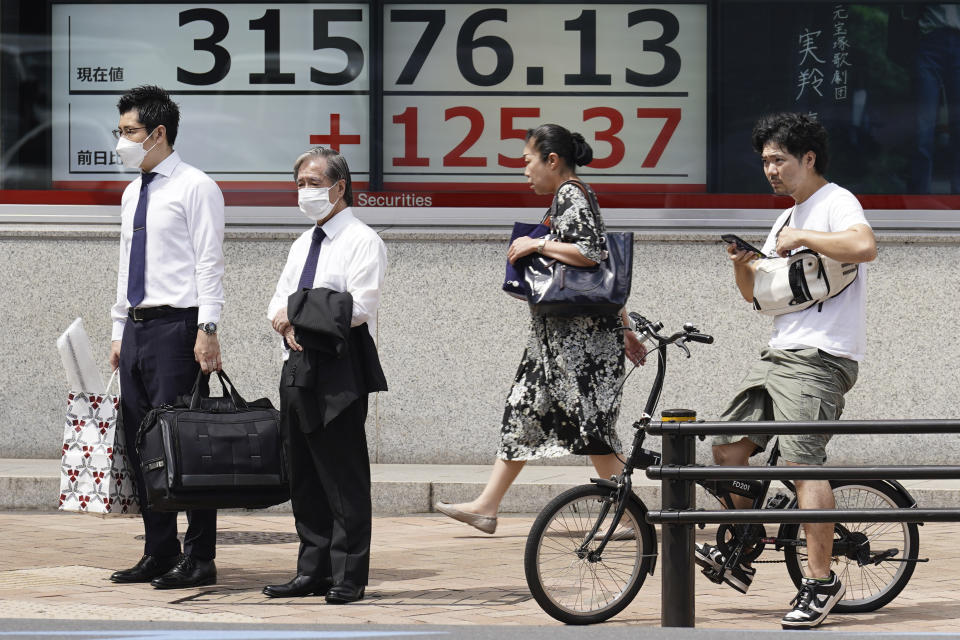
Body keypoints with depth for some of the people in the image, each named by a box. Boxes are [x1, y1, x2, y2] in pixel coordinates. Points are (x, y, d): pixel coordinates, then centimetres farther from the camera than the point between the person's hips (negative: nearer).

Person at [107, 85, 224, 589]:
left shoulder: (195, 188, -5)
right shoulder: (132, 194, 18)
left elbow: (209, 264, -11)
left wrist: (207, 330, -18)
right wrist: (120, 331, 17)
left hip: (177, 326, -8)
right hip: (137, 328, 8)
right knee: (139, 444, 7)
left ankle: (199, 560, -5)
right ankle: (158, 553, 14)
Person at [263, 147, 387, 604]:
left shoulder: (362, 241, -5)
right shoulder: (302, 244, 21)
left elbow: (358, 309, -16)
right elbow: (278, 305, 20)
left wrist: (297, 313, -10)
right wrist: (285, 324, -4)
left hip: (339, 372, -8)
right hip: (297, 368, 8)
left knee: (344, 479, -5)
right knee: (304, 476, 10)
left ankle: (347, 577, -3)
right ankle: (313, 571, 17)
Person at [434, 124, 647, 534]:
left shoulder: (570, 195, -11)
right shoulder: (570, 197, 18)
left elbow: (590, 254, -26)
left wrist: (536, 244, -16)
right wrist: (626, 330, 23)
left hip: (580, 332, -11)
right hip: (559, 332, 11)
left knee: (589, 425, -8)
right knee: (523, 409, 11)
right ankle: (486, 507, 15)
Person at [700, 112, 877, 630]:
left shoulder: (835, 202, -5)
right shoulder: (787, 219, 23)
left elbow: (864, 246, -28)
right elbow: (755, 293, 25)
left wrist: (803, 238, -17)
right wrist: (742, 265, 4)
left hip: (820, 358, -10)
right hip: (779, 354, 10)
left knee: (804, 462, -17)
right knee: (728, 447, 7)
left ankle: (821, 582, -14)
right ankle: (741, 557, 18)